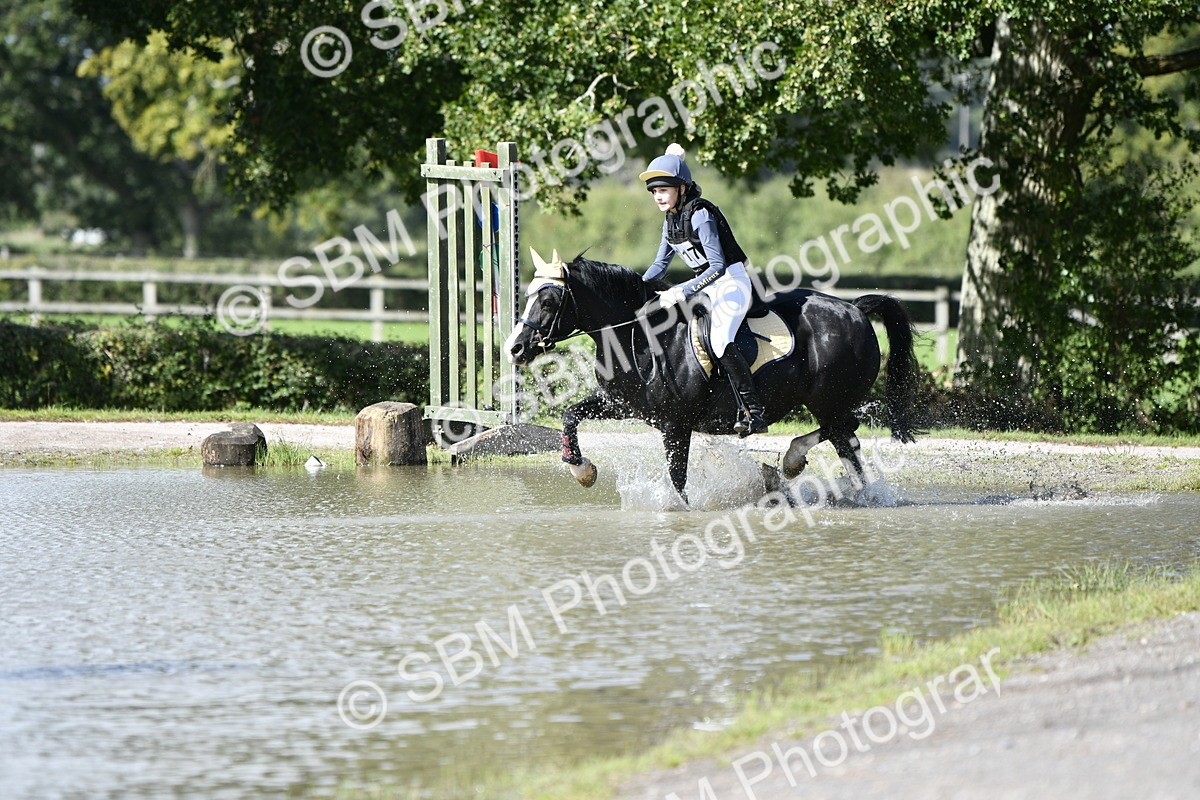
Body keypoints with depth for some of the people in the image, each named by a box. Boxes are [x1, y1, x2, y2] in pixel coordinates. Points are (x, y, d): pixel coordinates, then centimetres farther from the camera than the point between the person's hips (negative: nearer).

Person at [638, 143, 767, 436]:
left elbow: (718, 266, -24)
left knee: (719, 340, -29)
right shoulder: (671, 219, 9)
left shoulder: (700, 216, -18)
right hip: (708, 285, 10)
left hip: (731, 282, -10)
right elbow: (660, 264, 20)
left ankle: (753, 413, -31)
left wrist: (683, 292, -31)